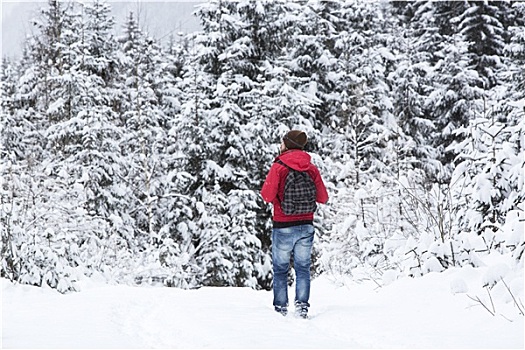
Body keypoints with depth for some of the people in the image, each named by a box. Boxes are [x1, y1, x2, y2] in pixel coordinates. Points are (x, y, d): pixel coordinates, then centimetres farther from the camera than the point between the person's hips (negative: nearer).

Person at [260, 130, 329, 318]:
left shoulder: (278, 167, -11)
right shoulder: (311, 168, 1)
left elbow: (267, 195, -16)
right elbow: (323, 198, 4)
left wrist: (279, 193, 5)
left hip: (283, 226, -3)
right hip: (306, 226, 3)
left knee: (280, 269, 8)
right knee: (303, 268, 9)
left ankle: (280, 308, 7)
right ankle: (302, 304, -2)